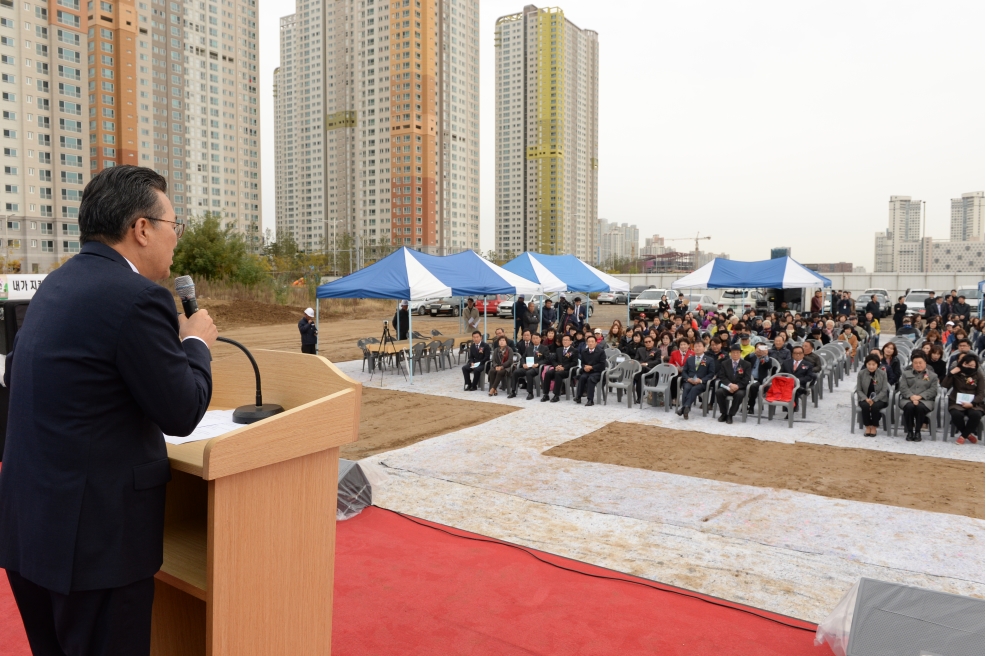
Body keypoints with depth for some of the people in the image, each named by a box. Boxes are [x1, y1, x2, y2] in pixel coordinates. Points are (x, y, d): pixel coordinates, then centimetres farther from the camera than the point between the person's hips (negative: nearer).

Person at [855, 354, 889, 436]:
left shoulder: (883, 373, -5)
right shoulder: (861, 373, -3)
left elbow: (884, 391, -7)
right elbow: (858, 390, -1)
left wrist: (874, 400, -20)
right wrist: (866, 399, -19)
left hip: (879, 399, -1)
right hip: (865, 398, 1)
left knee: (875, 406, -33)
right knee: (865, 406, -32)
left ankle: (874, 427, -10)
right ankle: (867, 426, -11)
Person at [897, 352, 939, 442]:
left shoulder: (933, 375, 17)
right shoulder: (906, 374, 20)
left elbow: (933, 390, 2)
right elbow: (903, 387, 5)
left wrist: (920, 396, -16)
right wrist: (911, 396, -16)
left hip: (925, 400, -1)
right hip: (908, 399, 1)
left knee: (920, 407, -37)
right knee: (909, 406, -36)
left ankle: (917, 431, -20)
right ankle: (909, 431, -21)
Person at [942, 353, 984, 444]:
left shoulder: (979, 375, 6)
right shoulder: (956, 373, 5)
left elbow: (980, 393, 2)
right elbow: (944, 386, -4)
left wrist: (972, 403, -15)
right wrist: (951, 373, -16)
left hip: (973, 403, 1)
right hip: (957, 402, -1)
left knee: (976, 415, -33)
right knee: (957, 414, -33)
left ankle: (963, 435, -8)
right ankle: (968, 434, -4)